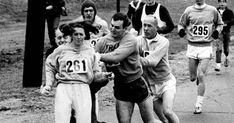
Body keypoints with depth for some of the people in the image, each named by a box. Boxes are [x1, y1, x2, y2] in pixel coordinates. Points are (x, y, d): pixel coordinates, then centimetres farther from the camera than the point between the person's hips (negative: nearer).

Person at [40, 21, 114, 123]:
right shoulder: (61, 50, 10)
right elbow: (50, 68, 19)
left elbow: (95, 74, 15)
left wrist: (103, 76, -5)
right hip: (64, 88, -1)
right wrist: (48, 85, 9)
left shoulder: (90, 52, 15)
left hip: (83, 88, 1)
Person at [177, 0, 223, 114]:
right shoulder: (188, 11, 1)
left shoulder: (212, 10, 0)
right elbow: (181, 24, 14)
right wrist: (181, 30, -8)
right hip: (192, 46, 2)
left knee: (201, 76, -10)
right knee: (192, 78, 5)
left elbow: (219, 24, 15)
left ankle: (199, 105, -1)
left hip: (206, 47, -2)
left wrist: (217, 31, -5)